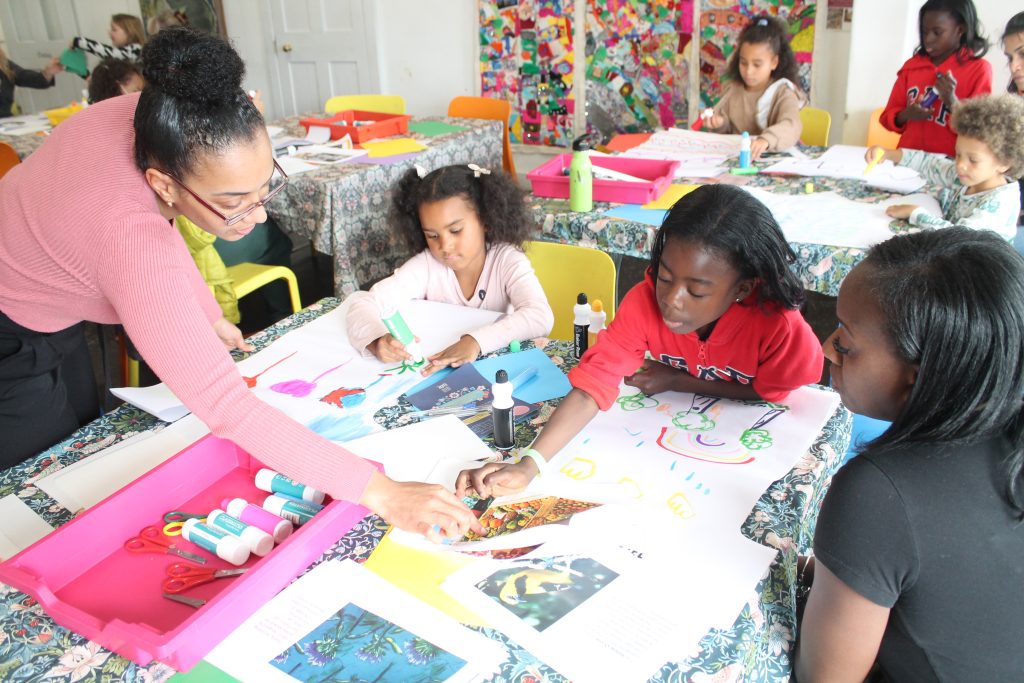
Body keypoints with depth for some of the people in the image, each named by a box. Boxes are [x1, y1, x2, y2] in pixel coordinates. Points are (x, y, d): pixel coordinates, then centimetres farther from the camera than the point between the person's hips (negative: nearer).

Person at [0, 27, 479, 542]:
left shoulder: (143, 117, -22)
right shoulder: (130, 237, -44)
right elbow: (224, 404, -45)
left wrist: (210, 316, 1)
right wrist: (382, 494, -47)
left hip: (44, 321, 8)